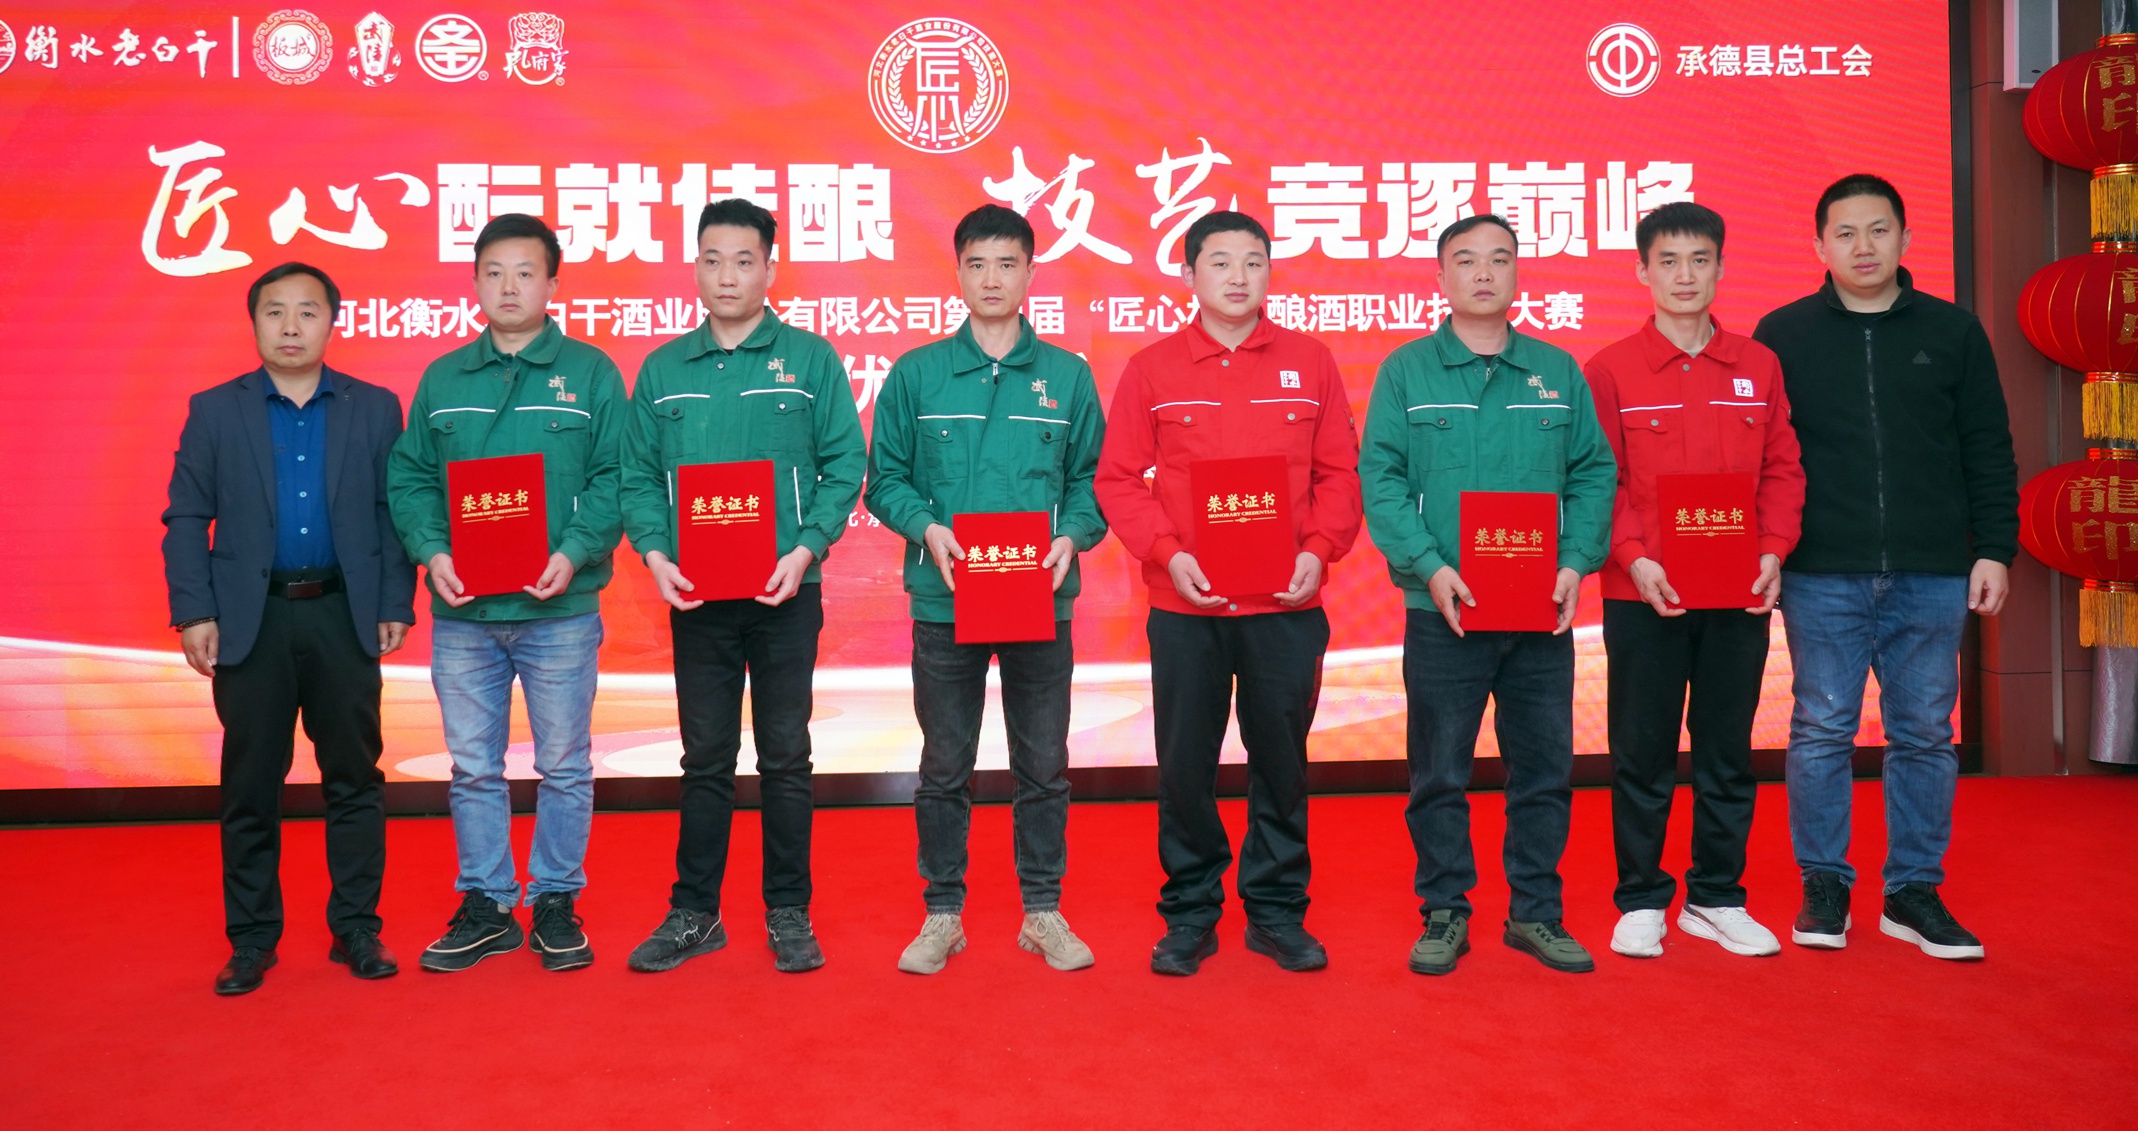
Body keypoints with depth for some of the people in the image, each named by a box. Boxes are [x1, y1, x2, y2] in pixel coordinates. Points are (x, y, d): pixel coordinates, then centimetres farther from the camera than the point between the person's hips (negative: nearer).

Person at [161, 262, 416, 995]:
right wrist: (192, 612, -4)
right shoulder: (214, 412, 6)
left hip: (345, 616, 0)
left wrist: (395, 605, -2)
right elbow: (186, 520, 4)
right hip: (252, 619, 0)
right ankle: (251, 939, 18)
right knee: (250, 785, 7)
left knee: (354, 777, 5)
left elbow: (394, 513, 4)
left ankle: (356, 928, 16)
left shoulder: (375, 409, 6)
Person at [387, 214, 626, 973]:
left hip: (560, 609, -3)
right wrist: (431, 552, -8)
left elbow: (615, 478, -4)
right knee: (473, 767, 10)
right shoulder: (443, 379, 10)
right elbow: (408, 478, 8)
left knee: (564, 767, 6)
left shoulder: (590, 374, 1)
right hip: (462, 610, 3)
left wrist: (575, 552, -17)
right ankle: (486, 905, 23)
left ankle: (557, 902, 21)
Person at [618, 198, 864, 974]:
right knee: (705, 759, 10)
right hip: (694, 593, 2)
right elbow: (638, 476, 7)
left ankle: (789, 913, 19)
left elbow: (845, 465, -3)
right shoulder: (663, 369, 8)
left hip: (785, 592, -2)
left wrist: (806, 548, -15)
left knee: (785, 758, 6)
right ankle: (694, 913, 21)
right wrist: (654, 553, -9)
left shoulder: (810, 359, 1)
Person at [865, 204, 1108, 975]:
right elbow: (886, 479, 4)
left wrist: (1072, 535, -12)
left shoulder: (1068, 376, 6)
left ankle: (1044, 913, 23)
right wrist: (927, 528, -13)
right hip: (944, 600, 0)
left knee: (1044, 766, 8)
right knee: (945, 768, 8)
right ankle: (942, 916, 22)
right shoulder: (917, 374, 4)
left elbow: (1090, 480, 7)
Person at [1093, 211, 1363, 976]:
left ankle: (1277, 912, 24)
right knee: (1185, 762, 6)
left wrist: (1319, 549, -8)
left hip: (1286, 604, 1)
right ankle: (1188, 915, 21)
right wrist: (1167, 553, -12)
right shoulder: (1151, 370, 3)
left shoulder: (1310, 364, 6)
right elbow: (1117, 479, 0)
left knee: (1281, 757, 9)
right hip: (1184, 606, 0)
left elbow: (1339, 472, 6)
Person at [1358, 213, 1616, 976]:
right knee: (1440, 772, 5)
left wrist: (1577, 561, -7)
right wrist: (1429, 566, -17)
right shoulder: (1406, 371, 1)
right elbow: (1380, 480, -6)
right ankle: (1444, 913, 19)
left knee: (1544, 769, 9)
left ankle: (1536, 912, 24)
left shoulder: (1558, 372, 9)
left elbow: (1593, 474, 8)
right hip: (1442, 611, -2)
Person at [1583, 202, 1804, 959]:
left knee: (1727, 750, 10)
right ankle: (1641, 900, 16)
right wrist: (1633, 558, -15)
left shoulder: (1758, 366, 8)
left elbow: (1782, 469, 9)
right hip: (1643, 594, -2)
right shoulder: (1610, 371, -1)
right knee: (1642, 752, 4)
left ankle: (1716, 897, 23)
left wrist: (1774, 551, -5)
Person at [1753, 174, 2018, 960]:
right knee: (1822, 731, 3)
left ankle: (1914, 891, 19)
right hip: (1823, 576, -2)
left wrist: (1994, 549, 2)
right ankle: (1823, 887, 15)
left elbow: (1988, 452, 9)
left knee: (1925, 734, 7)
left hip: (1932, 574, 2)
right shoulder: (1783, 334, 4)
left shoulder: (1953, 331, 8)